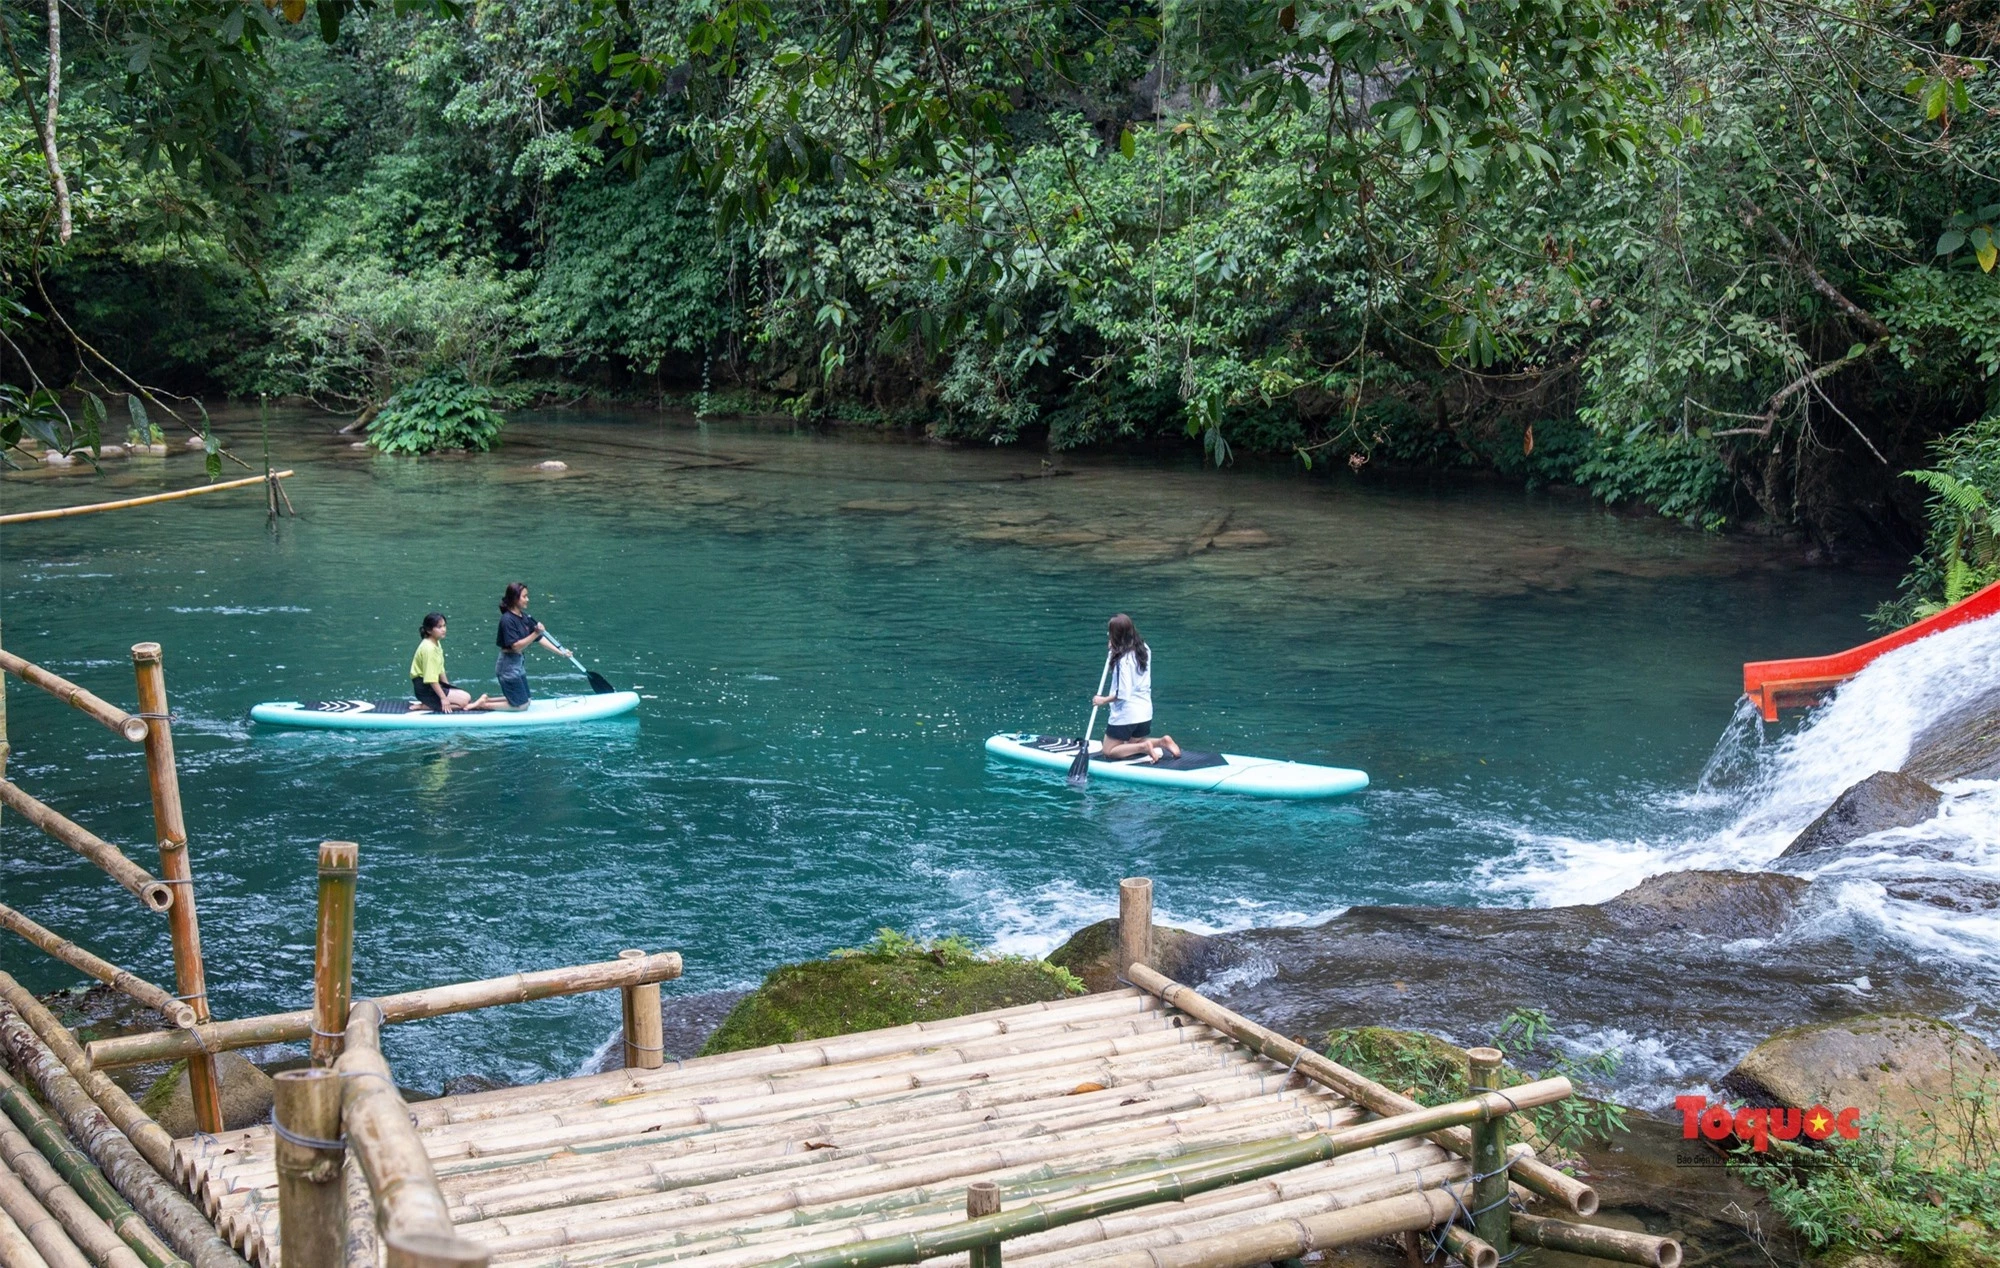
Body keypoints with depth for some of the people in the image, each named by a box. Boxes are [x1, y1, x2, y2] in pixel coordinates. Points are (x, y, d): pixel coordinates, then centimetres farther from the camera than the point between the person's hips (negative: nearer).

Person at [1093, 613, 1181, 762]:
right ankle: (1162, 741, 5)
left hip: (1125, 714, -8)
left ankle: (1144, 747, -13)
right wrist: (1115, 652, 10)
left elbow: (1123, 693, -24)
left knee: (1109, 752, 4)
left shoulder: (1123, 659, -22)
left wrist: (1104, 700, -11)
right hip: (1145, 712, 8)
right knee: (1134, 744, 28)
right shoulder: (1144, 649, 1)